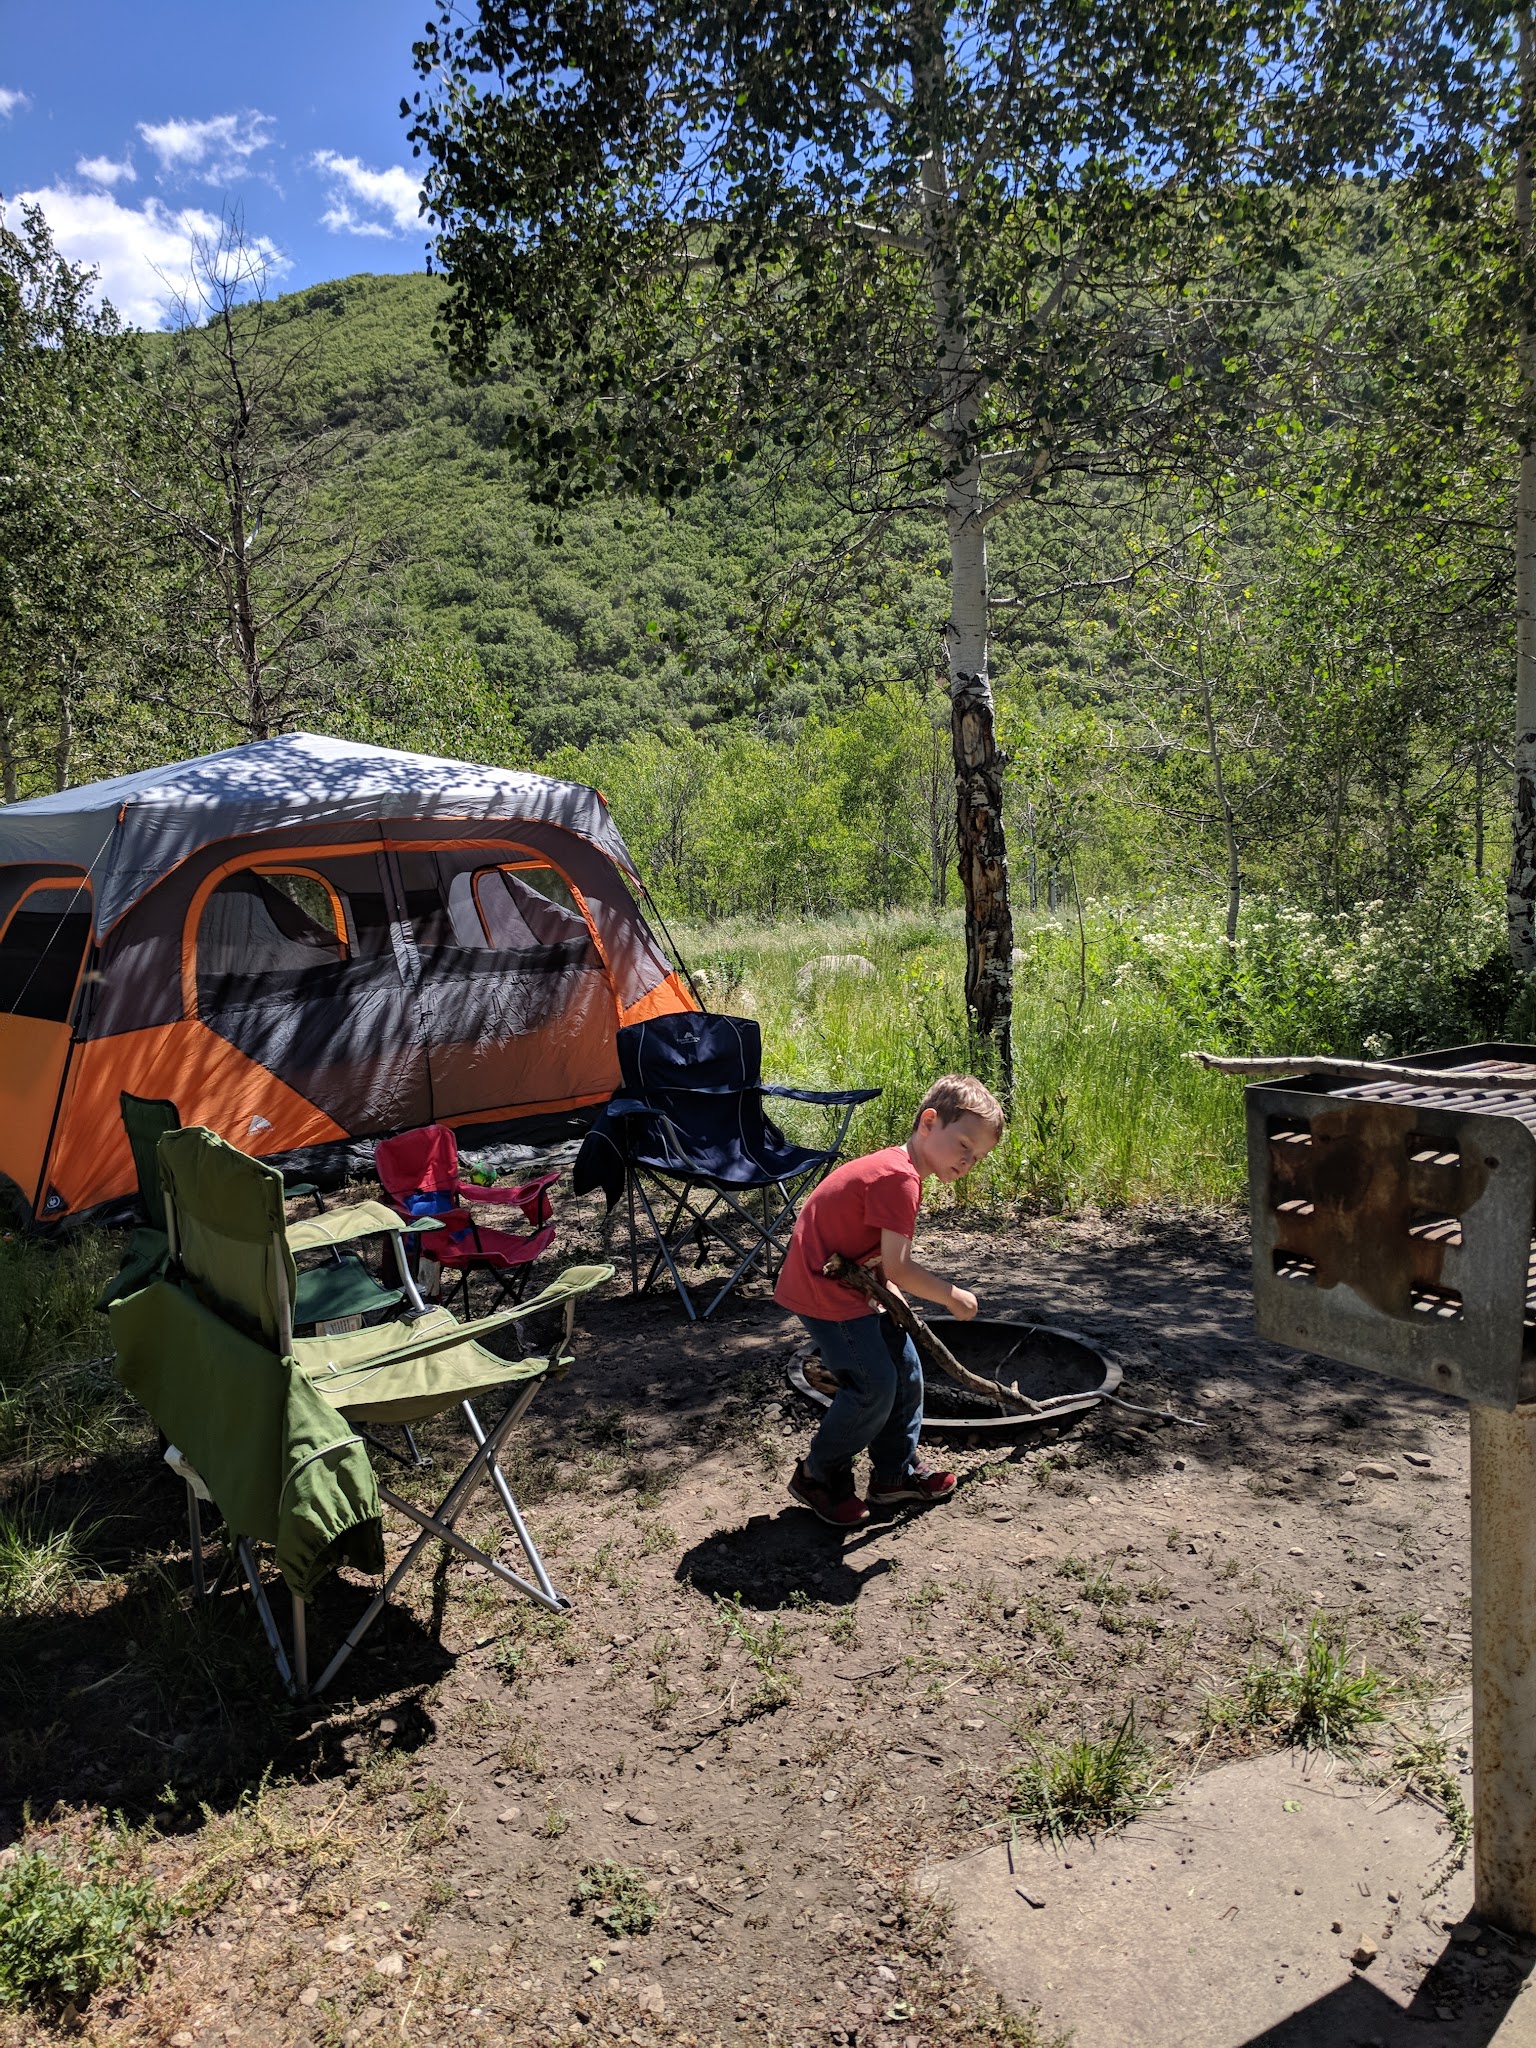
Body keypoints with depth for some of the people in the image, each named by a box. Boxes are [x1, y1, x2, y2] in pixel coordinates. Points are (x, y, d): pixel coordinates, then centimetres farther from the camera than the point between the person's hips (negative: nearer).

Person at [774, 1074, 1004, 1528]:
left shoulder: (895, 1168, 9)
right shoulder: (899, 1178, -25)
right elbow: (898, 1268, -26)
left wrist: (891, 1295, -2)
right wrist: (954, 1296, -12)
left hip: (851, 1284, 11)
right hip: (825, 1290, -11)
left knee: (905, 1369, 13)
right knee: (874, 1386, -9)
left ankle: (896, 1473, 27)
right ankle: (818, 1477, 10)